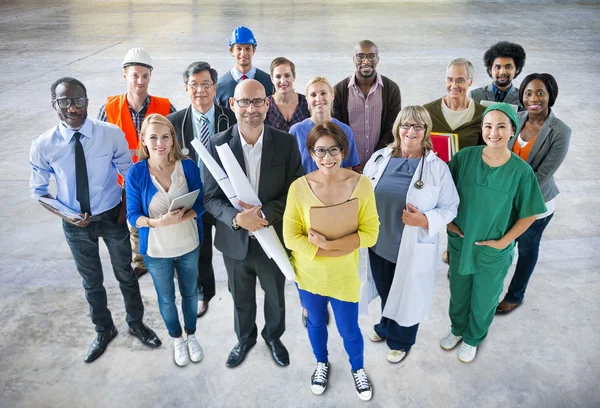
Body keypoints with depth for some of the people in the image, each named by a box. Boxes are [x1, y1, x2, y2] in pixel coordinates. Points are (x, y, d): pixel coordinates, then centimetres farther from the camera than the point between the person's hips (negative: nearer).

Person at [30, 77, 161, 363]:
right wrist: (66, 215, -18)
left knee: (125, 274, 18)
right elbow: (38, 191, -3)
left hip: (113, 218, -1)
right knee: (91, 281, 20)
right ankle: (104, 330, 45)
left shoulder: (112, 135, -18)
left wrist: (125, 209, -13)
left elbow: (131, 175, -5)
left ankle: (136, 323, 44)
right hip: (76, 224, 1)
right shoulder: (43, 146, -16)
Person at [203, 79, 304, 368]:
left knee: (275, 297, 22)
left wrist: (266, 214, -25)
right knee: (241, 299, 23)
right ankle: (245, 338, 52)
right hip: (235, 239, 1)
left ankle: (273, 336, 52)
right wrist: (236, 217, -28)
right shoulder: (218, 144, -11)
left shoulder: (286, 143, -12)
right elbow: (211, 197, -9)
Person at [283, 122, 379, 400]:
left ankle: (358, 368, 49)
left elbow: (370, 233, -15)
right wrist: (341, 248, -21)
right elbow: (290, 237, -15)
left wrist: (329, 244, -27)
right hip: (308, 273, 1)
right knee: (316, 322, 24)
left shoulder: (361, 184, -17)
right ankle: (321, 363, 54)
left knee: (348, 329, 17)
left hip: (344, 274, 0)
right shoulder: (299, 187, -17)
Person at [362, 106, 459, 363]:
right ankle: (385, 326, 54)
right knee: (385, 292, 24)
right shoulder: (379, 158, -3)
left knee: (407, 295, 16)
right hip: (379, 243, 3)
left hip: (412, 248, -3)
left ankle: (400, 341, 44)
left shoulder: (438, 168, -12)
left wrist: (425, 220, -25)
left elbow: (450, 207, -8)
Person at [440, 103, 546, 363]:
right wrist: (448, 220, -6)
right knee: (458, 292, 23)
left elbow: (528, 215, -9)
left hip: (493, 251, -2)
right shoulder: (464, 157, -14)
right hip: (459, 242, 2)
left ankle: (473, 339, 47)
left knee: (484, 299, 19)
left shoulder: (521, 170, -18)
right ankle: (457, 328, 51)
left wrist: (503, 241, -12)